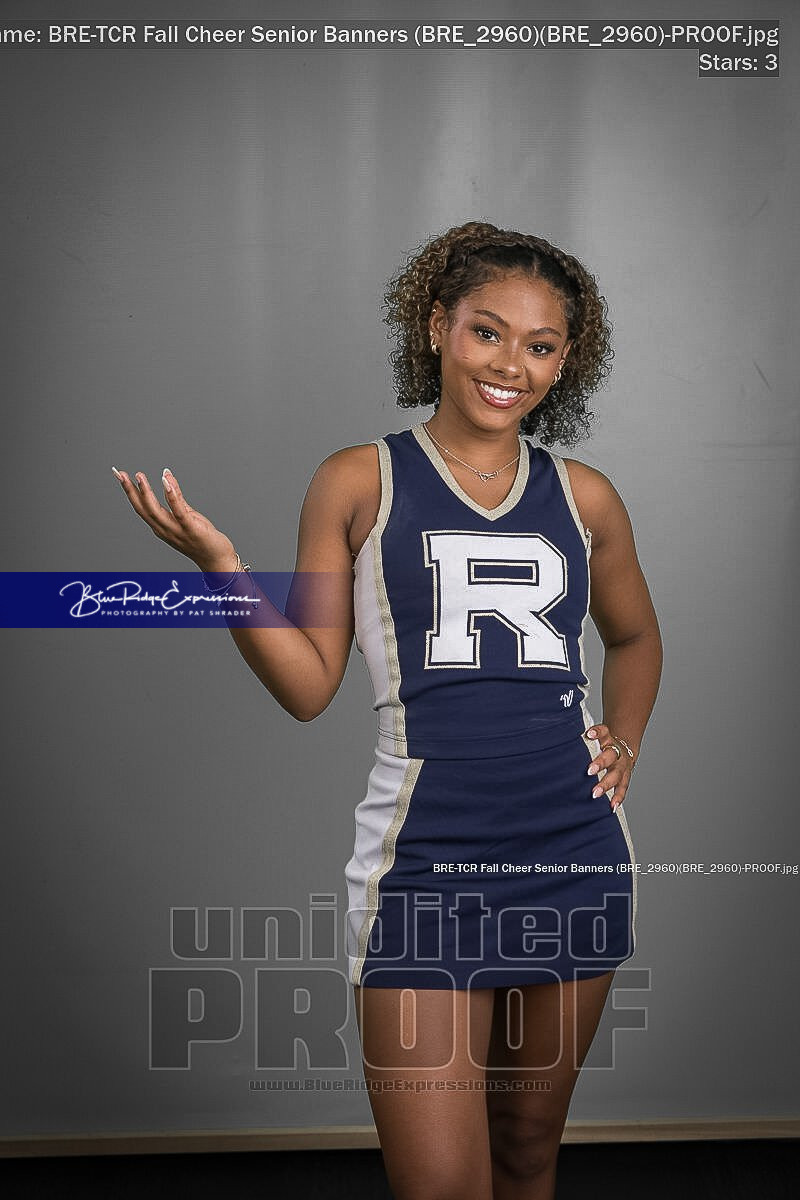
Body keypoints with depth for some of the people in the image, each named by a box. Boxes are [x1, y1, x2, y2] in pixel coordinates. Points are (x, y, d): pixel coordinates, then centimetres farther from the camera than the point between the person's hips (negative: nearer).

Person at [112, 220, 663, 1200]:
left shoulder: (583, 496, 9)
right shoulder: (360, 484, 0)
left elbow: (633, 637, 26)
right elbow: (309, 687, -1)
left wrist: (624, 741, 10)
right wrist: (220, 565, -13)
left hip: (575, 851, 4)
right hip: (425, 857, -3)